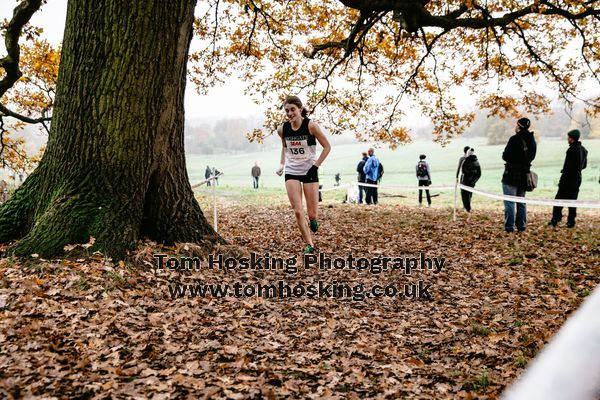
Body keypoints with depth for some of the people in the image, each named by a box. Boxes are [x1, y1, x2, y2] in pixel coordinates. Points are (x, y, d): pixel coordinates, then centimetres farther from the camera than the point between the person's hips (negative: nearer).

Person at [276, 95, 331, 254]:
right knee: (298, 211, -7)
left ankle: (313, 219, 36)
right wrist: (282, 164, 3)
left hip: (309, 171, -2)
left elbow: (327, 147, -5)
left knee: (312, 213, -2)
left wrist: (316, 165, -11)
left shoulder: (311, 125, -13)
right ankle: (309, 244, 5)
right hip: (291, 172, 3)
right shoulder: (282, 129, -2)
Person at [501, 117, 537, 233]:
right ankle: (521, 226, 18)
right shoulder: (532, 141, 7)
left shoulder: (515, 139, -16)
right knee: (521, 202, 15)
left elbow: (505, 156, -15)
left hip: (511, 175, -7)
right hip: (524, 175, 7)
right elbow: (531, 157, 13)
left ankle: (509, 227, -5)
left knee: (509, 202, -3)